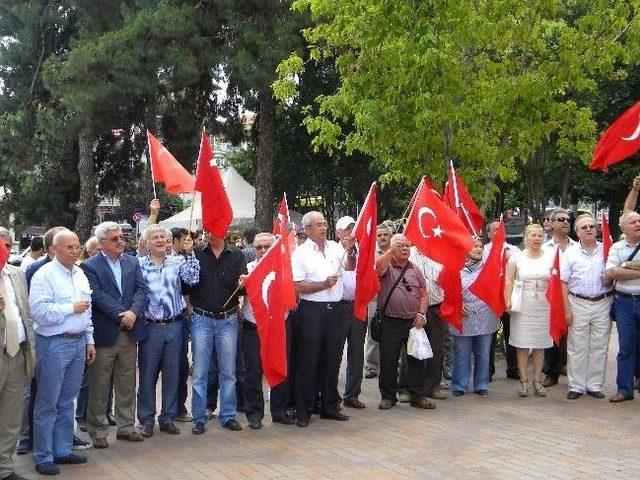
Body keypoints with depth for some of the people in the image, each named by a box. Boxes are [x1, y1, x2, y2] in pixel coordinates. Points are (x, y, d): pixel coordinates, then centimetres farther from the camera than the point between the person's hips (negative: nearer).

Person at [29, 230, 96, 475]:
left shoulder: (80, 274, 13)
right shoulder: (44, 275, -10)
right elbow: (39, 312, -20)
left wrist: (89, 341, 16)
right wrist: (71, 308, -13)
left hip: (79, 343, 7)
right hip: (54, 345, -7)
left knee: (66, 402, 15)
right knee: (47, 404, 1)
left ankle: (62, 450, 25)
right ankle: (43, 457, 10)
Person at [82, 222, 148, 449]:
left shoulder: (132, 262, 10)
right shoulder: (90, 266, -5)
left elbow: (141, 290, 1)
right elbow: (97, 296, -15)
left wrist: (133, 312, -16)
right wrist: (121, 314, -20)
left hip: (129, 332, 5)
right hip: (104, 334, -5)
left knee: (127, 384, 13)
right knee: (99, 386, 4)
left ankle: (125, 426, 24)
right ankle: (97, 430, 14)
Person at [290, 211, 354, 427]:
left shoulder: (336, 248, 10)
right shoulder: (301, 253, -3)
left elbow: (350, 266, 1)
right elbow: (298, 287, -9)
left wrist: (350, 250, -15)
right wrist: (324, 284, -16)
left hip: (333, 310, 5)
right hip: (311, 311, -4)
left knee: (332, 360, 11)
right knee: (308, 361, 1)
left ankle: (329, 406, 22)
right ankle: (304, 411, 9)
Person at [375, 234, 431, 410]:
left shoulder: (415, 270, 13)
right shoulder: (387, 266, 2)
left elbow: (424, 294, 13)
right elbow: (378, 267, -24)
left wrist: (421, 314, -1)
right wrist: (391, 250, -29)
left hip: (413, 322, 3)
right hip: (390, 322, -3)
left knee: (416, 359, 6)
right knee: (388, 361, 2)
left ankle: (417, 396, 17)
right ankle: (388, 396, 15)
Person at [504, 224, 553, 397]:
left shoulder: (550, 258, 8)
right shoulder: (517, 258, 4)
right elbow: (509, 280, 0)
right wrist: (508, 301, -10)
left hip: (543, 305, 2)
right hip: (522, 305, -2)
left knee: (540, 344, 5)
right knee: (522, 343, 0)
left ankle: (537, 381, 13)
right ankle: (523, 381, 7)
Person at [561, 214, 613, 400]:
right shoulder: (570, 252, 3)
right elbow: (564, 282, 2)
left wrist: (610, 279, -8)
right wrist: (567, 309, -4)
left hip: (603, 304, 1)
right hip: (578, 304, -1)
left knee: (599, 346, 6)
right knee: (577, 347, 2)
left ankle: (595, 385, 16)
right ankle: (576, 386, 10)